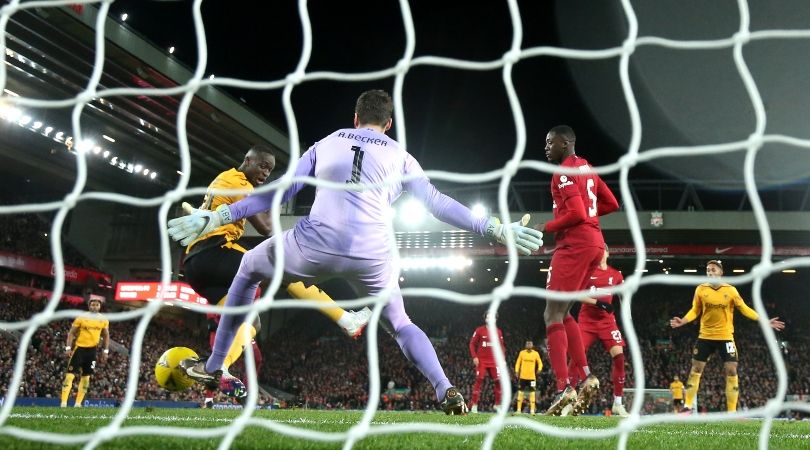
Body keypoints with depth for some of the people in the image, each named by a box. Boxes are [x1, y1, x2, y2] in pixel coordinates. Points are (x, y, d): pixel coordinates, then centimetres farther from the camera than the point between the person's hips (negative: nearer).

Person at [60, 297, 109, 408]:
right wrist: (68, 347, -13)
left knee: (86, 376, 8)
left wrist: (105, 351, 6)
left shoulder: (104, 320, 3)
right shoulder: (81, 318, -8)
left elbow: (106, 336, 12)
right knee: (70, 374, -11)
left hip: (92, 350, 4)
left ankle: (78, 403, 17)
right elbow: (71, 333, -4)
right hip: (79, 348, -4)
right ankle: (63, 402, -12)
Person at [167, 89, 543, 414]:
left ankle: (213, 366, 30)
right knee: (399, 324, 27)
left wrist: (217, 217, 22)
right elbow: (437, 204, 15)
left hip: (315, 246, -1)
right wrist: (496, 228, 20)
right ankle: (446, 391, 4)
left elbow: (278, 193, 17)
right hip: (372, 257, 1)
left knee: (249, 268, 29)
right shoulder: (400, 157, 19)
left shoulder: (325, 144, 21)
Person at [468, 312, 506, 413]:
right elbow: (472, 344, 0)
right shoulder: (479, 330, -2)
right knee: (479, 381, -9)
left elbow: (501, 346, 16)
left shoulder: (498, 332, 9)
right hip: (481, 361, -3)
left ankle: (497, 404, 9)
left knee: (498, 381, -4)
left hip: (494, 361, 3)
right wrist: (474, 357, -10)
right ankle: (474, 404, -5)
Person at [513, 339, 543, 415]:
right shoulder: (522, 353, 4)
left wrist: (539, 369, -10)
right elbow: (518, 363, 9)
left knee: (532, 393, -3)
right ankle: (518, 409, 7)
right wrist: (516, 371, -2)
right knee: (520, 392, 2)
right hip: (522, 376, 1)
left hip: (532, 376, -1)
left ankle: (532, 410, -1)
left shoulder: (536, 354, 2)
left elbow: (540, 363, 9)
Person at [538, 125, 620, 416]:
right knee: (562, 313, 15)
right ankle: (587, 376, 9)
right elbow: (612, 204, 23)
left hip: (575, 245, -9)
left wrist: (545, 228, -8)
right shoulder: (586, 169, 20)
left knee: (552, 314, -8)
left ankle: (564, 388, -16)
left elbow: (575, 214, -19)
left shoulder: (563, 173, -9)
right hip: (594, 243, 10)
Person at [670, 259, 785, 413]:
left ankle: (732, 412, 2)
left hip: (725, 336, -1)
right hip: (705, 336, 1)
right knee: (695, 369, 1)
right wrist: (683, 321, -15)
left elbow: (744, 309, 2)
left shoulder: (731, 290, -4)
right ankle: (688, 406, 9)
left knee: (731, 371, -5)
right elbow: (695, 311, 3)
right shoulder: (701, 289, -2)